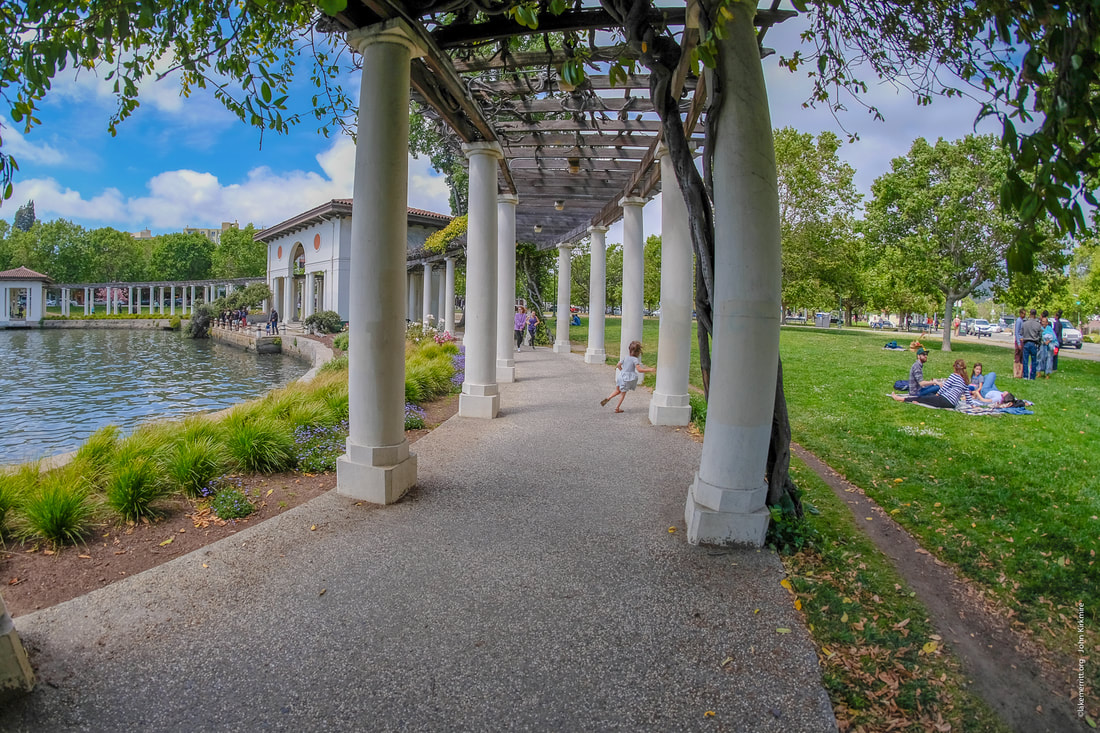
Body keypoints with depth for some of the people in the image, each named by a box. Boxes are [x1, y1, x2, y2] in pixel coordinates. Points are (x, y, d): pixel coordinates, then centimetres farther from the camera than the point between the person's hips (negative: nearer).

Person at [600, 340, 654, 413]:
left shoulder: (625, 357, 4)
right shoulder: (635, 359, -14)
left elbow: (618, 365, 9)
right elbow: (639, 369, -23)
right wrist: (649, 369, -20)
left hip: (621, 376, 5)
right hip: (628, 378, -5)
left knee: (617, 391, 25)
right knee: (623, 393, 11)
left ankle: (607, 398, 9)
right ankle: (617, 408, 17)